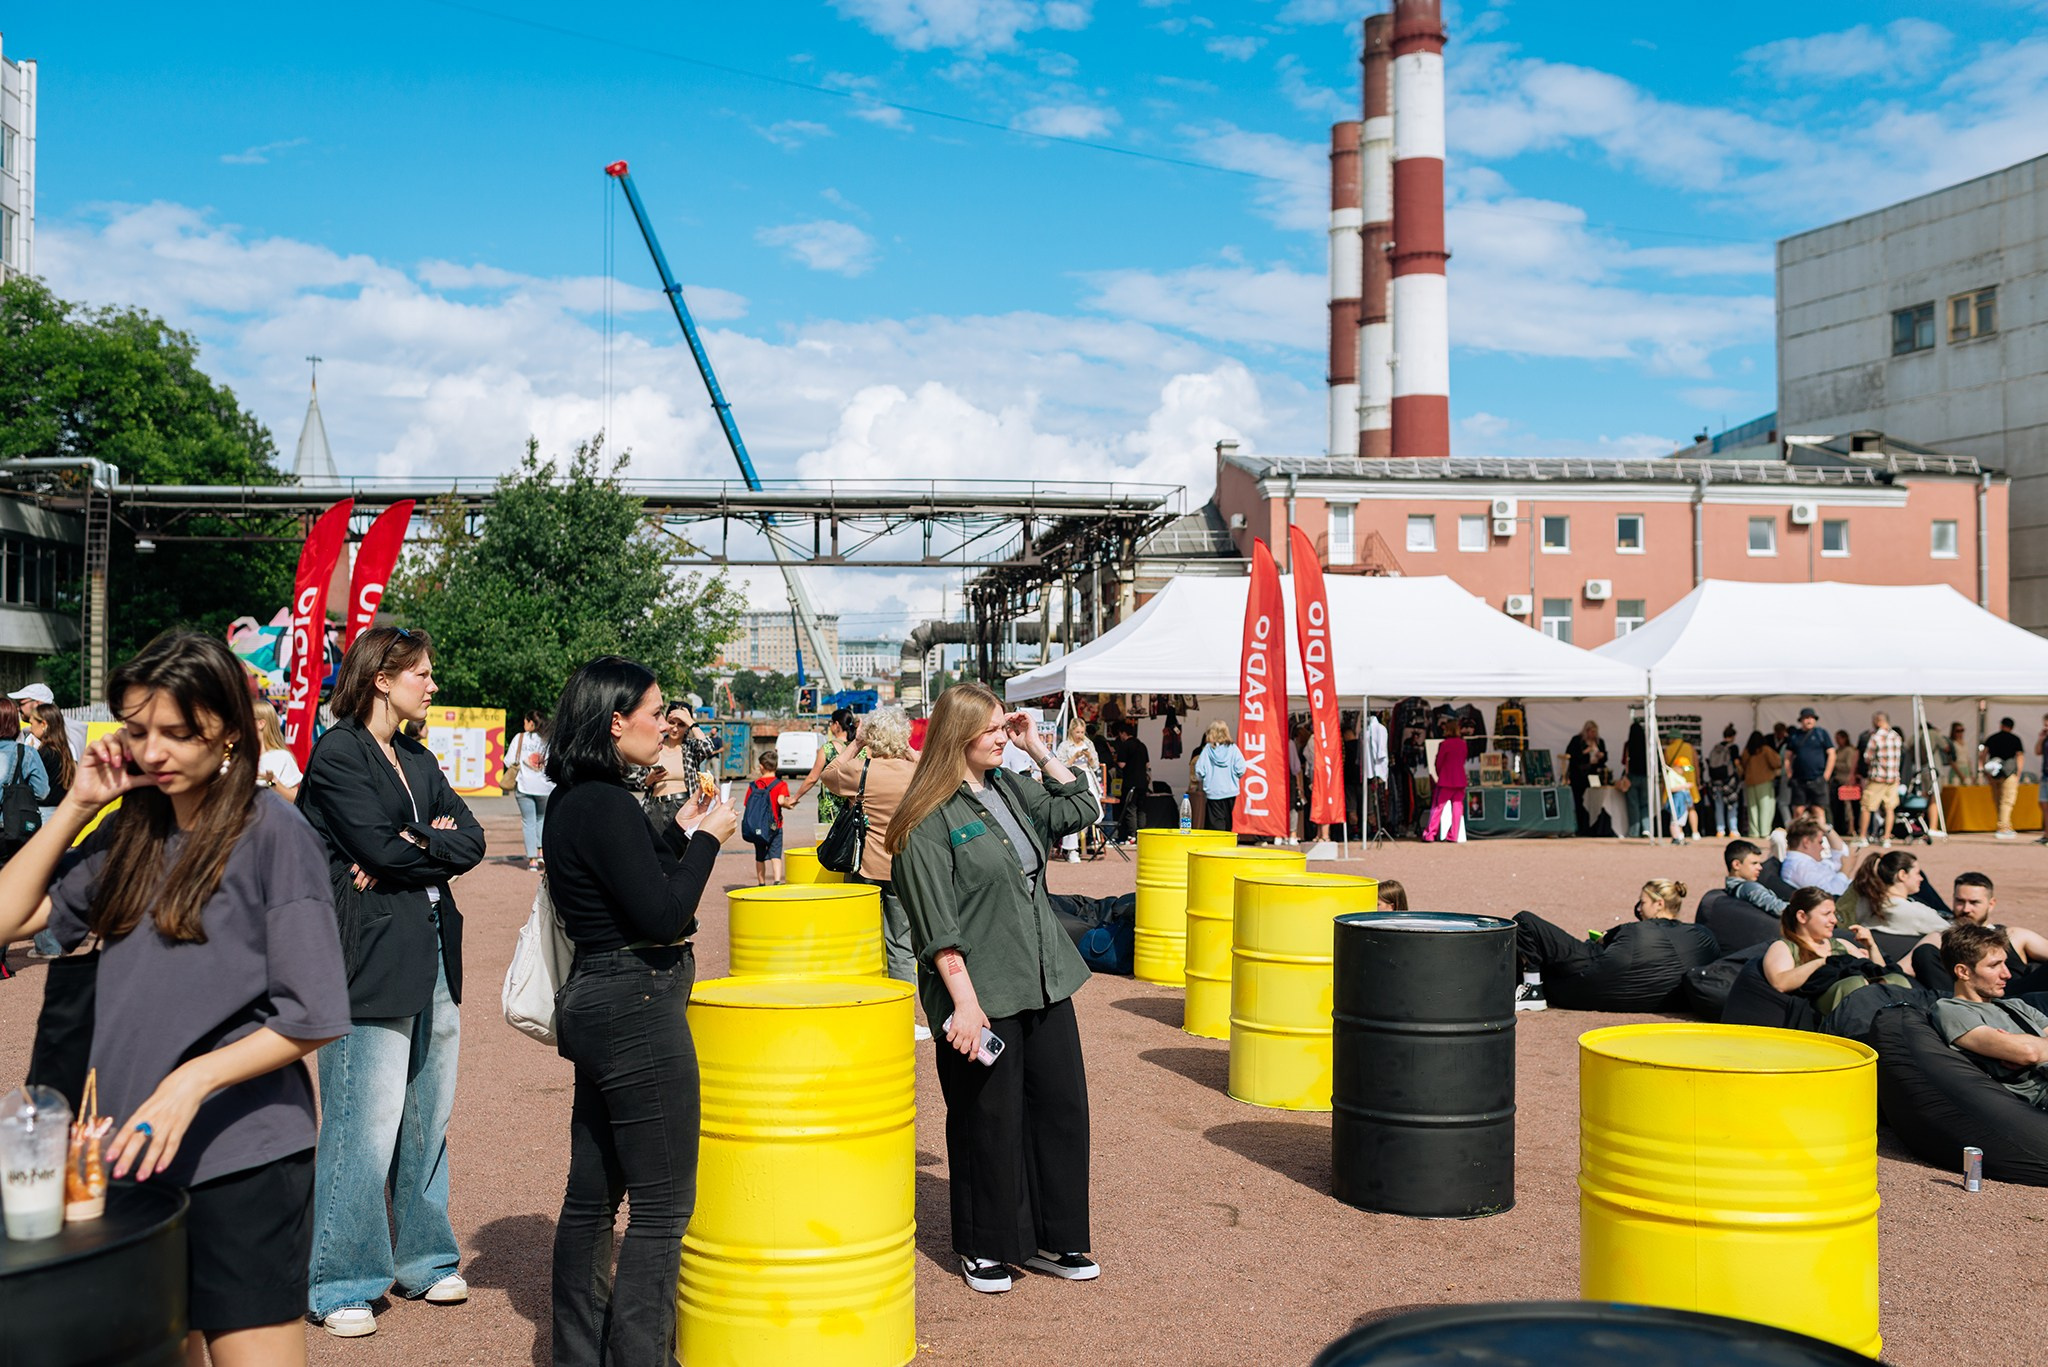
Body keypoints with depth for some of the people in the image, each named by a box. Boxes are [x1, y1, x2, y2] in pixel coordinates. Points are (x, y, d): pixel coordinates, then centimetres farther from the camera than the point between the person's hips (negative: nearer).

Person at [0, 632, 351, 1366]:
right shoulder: (130, 831, 10)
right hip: (136, 1152, 6)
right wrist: (74, 806, 3)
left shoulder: (273, 832, -10)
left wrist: (195, 1080, -23)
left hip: (242, 1163, -6)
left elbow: (314, 1018, -12)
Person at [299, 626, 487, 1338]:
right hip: (371, 957, -8)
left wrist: (413, 846, -9)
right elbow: (379, 848, -16)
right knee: (366, 1125, -5)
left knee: (428, 1115, 12)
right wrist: (439, 846, -1)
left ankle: (422, 1259, 25)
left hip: (432, 953, 8)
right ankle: (340, 1284, 6)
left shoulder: (418, 760, 18)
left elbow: (471, 840, 7)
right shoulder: (337, 753, -6)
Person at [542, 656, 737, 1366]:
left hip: (597, 1001, 10)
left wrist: (679, 830, 13)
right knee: (663, 1205, -3)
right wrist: (707, 838, -10)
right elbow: (662, 917, -20)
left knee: (593, 1191, 17)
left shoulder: (572, 801, 11)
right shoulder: (605, 804, -19)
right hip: (639, 1009, -10)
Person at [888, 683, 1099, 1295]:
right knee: (989, 1120, 4)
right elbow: (938, 927, -15)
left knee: (1062, 1106, 10)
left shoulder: (1010, 788, 10)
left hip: (1044, 982, 7)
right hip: (983, 994, -7)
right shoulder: (929, 820, -12)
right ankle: (984, 1248, 21)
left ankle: (1052, 1238, 23)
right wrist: (964, 1000, -20)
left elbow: (1080, 809, 20)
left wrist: (1038, 748, 11)